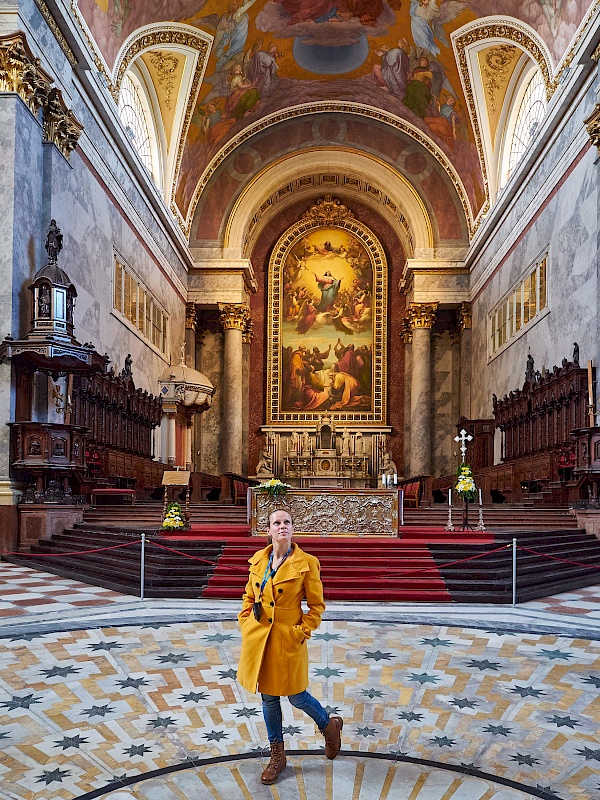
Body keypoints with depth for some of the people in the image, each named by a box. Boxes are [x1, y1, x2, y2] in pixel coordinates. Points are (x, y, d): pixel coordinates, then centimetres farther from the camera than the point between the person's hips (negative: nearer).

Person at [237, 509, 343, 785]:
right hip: (258, 637, 4)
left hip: (288, 640, -4)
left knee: (296, 697, 7)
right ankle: (277, 756, 30)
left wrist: (300, 632, -12)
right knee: (268, 697, 14)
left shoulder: (307, 563, -11)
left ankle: (330, 726, 37)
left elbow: (316, 606, -6)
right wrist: (245, 624, 4)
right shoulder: (258, 560, 2)